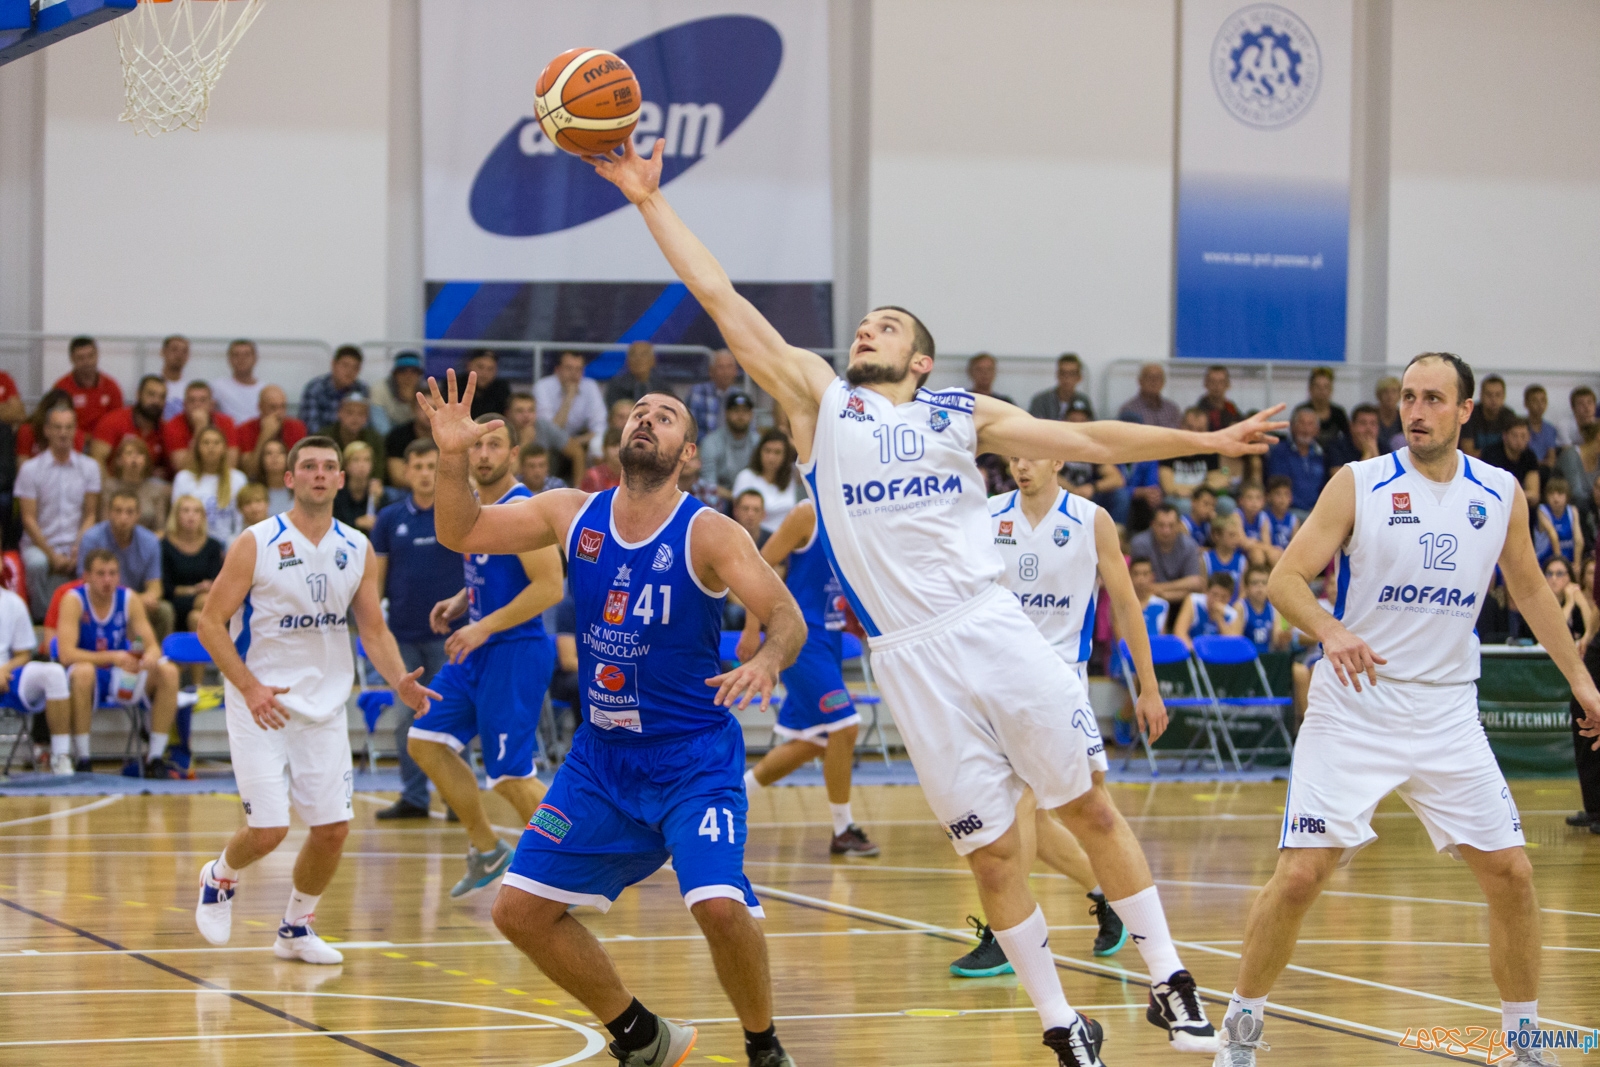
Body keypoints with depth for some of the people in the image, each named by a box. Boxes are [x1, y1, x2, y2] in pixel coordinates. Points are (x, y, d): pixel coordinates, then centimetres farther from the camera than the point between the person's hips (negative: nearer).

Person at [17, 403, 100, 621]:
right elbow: (29, 519, -3)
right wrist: (52, 554, -12)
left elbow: (90, 515, 6)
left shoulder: (89, 467, 7)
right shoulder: (30, 469, 0)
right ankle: (43, 619, -20)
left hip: (76, 544, 1)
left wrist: (78, 550, -10)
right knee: (37, 563, -37)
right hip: (40, 544, -1)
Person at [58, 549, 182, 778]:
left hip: (122, 682, 4)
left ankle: (155, 758, -14)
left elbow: (152, 645, -5)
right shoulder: (74, 601, -14)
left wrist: (151, 655, -32)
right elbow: (66, 654, -26)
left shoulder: (129, 599, -2)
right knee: (83, 671, -38)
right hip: (88, 682, -4)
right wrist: (113, 657, -36)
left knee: (168, 671, -19)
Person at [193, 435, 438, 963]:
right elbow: (210, 621, -9)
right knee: (268, 829, -10)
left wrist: (399, 681, -12)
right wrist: (250, 687, -20)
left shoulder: (357, 549, 4)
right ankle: (219, 878, 23)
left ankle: (295, 929, 22)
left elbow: (373, 629, 8)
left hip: (324, 705, 5)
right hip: (260, 703, -4)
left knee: (333, 827, 0)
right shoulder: (256, 543, -10)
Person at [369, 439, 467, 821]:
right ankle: (413, 797, 12)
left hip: (448, 631, -3)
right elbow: (376, 575, 8)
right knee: (406, 720, 4)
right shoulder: (390, 518, 6)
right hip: (403, 633, 3)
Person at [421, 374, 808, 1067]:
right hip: (601, 756, 5)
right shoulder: (575, 515, 0)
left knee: (720, 904, -26)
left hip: (694, 757, -5)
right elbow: (462, 534, 8)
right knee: (521, 908, 2)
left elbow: (788, 616, -22)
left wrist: (768, 660, -45)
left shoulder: (707, 534, -14)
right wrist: (453, 459, -11)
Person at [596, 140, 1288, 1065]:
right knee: (991, 851, 1)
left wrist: (1208, 441, 8)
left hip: (995, 630, 1)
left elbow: (1089, 440, 13)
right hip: (912, 660, -1)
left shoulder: (963, 415, 12)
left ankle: (1170, 982, 12)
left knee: (1090, 807, 3)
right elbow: (721, 299, 8)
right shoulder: (820, 401, 11)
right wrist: (651, 201, 5)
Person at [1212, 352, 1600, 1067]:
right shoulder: (1359, 485, -7)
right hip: (1354, 706, -3)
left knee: (1510, 874, 1)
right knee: (1300, 874, -10)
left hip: (1448, 712, 3)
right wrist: (1330, 631, -30)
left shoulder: (1501, 495, 4)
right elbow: (1286, 578, -10)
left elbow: (1529, 589, 18)